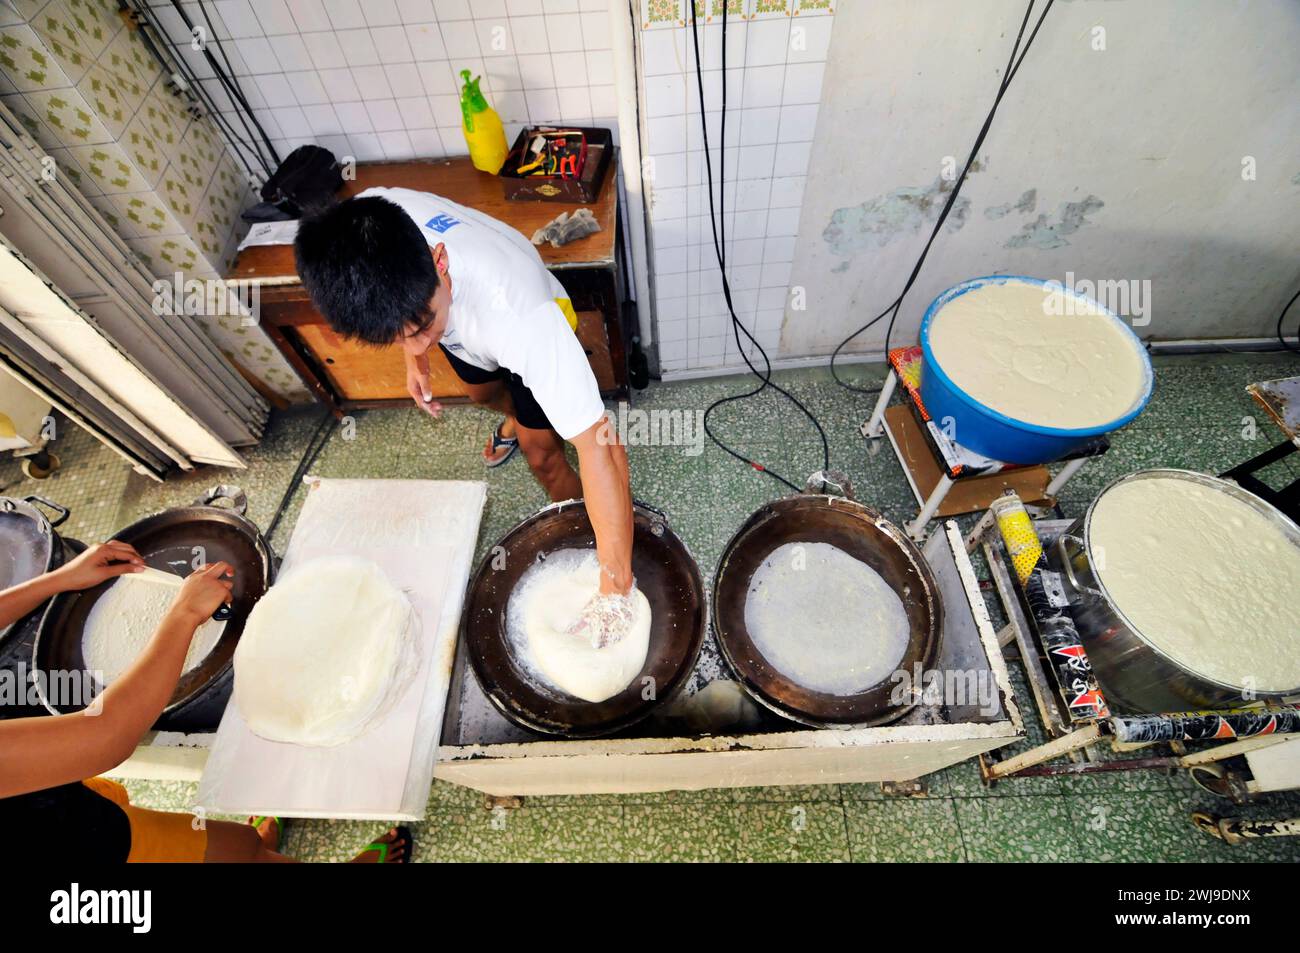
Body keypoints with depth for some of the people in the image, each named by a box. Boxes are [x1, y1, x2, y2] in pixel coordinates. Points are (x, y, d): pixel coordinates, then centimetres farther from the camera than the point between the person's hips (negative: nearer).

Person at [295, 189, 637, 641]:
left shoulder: (520, 314, -51)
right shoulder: (363, 222, -36)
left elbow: (599, 446, -49)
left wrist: (615, 590, -47)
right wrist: (413, 358, -7)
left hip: (532, 337, -5)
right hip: (463, 323, 6)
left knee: (542, 456, -1)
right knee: (482, 393, 31)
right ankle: (515, 419, 69)